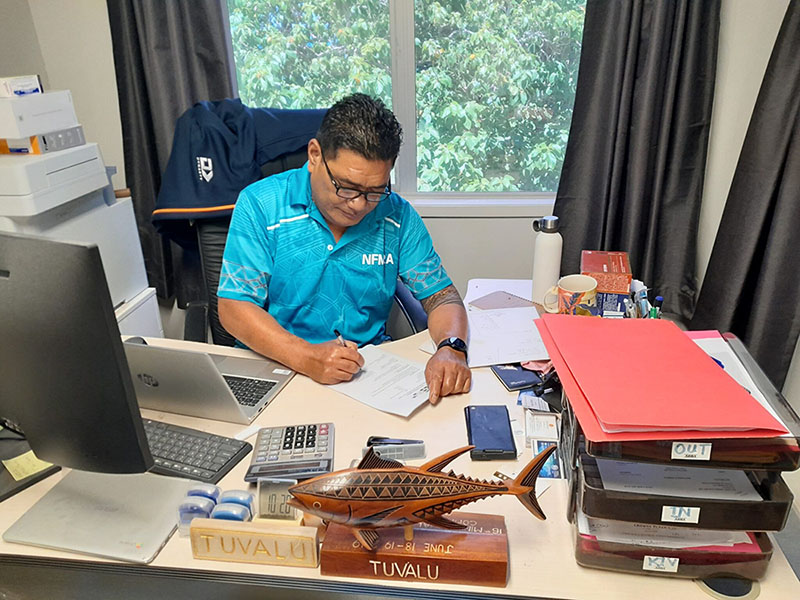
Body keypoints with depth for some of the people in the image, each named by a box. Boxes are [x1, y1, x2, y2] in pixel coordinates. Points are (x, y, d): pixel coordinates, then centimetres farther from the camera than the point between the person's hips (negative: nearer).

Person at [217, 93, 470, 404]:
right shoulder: (260, 205, -8)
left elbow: (441, 295, 2)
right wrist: (306, 357, -27)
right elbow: (234, 307, -11)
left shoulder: (398, 216, -1)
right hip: (277, 365, -1)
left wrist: (451, 349, -21)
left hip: (371, 367, 2)